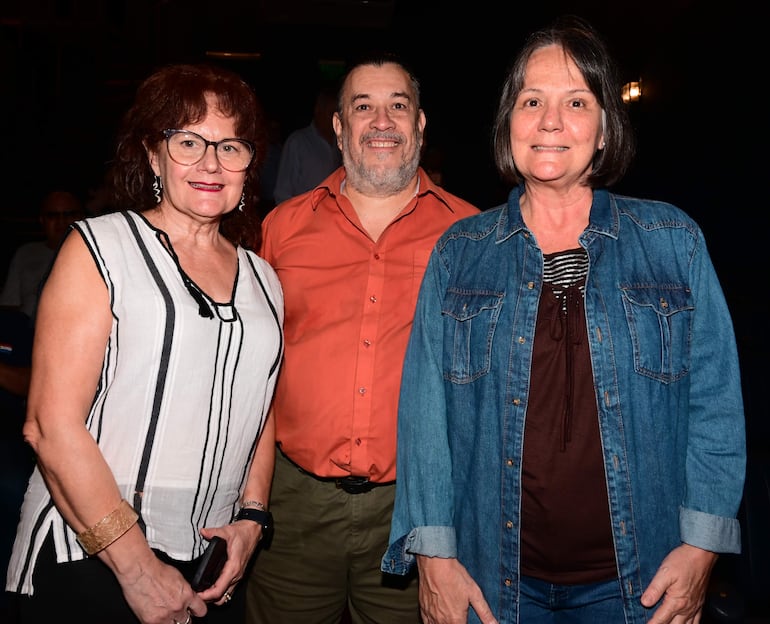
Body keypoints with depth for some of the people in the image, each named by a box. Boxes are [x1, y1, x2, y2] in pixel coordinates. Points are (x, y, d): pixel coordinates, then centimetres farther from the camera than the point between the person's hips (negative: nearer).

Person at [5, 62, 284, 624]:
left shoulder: (263, 279, 9)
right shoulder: (100, 247, -7)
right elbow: (52, 426, -13)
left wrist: (251, 516, 1)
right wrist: (137, 567, -14)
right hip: (89, 563, -4)